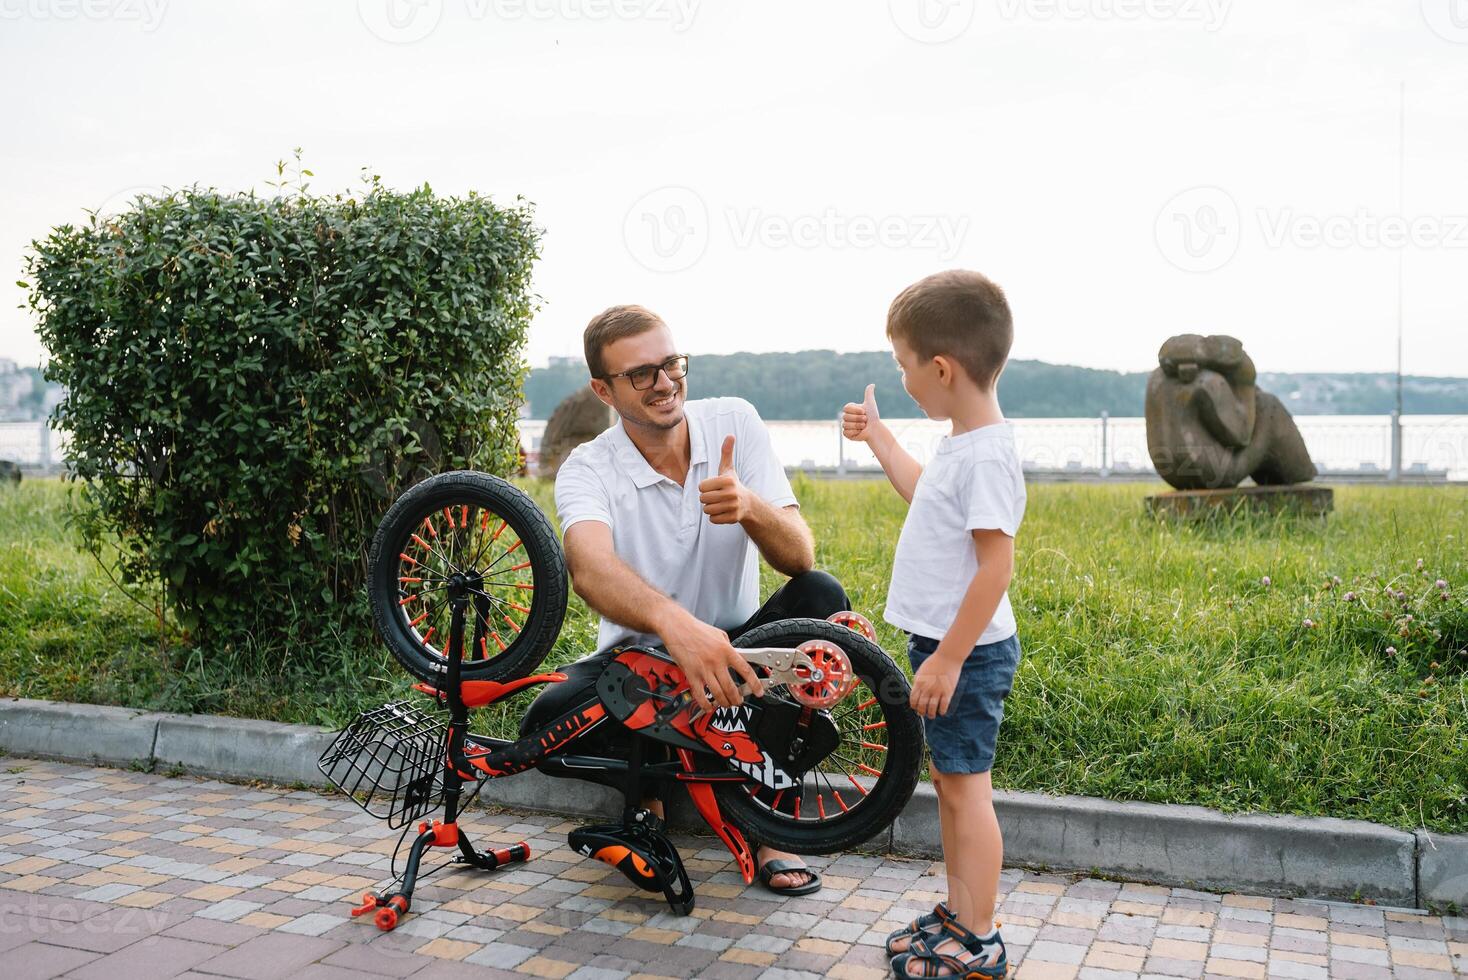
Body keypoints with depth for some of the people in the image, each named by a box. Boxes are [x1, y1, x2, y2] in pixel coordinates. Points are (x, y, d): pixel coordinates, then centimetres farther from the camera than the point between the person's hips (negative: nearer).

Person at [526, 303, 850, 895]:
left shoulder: (733, 422, -8)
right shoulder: (587, 469, -14)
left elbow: (799, 558, -16)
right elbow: (590, 569, -38)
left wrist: (751, 507, -39)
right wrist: (674, 622, -59)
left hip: (730, 647, 2)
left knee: (820, 595, -27)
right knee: (548, 724, -31)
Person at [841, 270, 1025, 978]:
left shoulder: (987, 454, -22)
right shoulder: (960, 444, 9)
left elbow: (996, 565, -25)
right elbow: (923, 492, 31)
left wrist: (948, 659, -24)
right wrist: (877, 438, 35)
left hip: (966, 652, -10)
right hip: (944, 645, 10)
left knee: (964, 785, -2)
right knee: (950, 781, 17)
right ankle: (957, 913, 30)